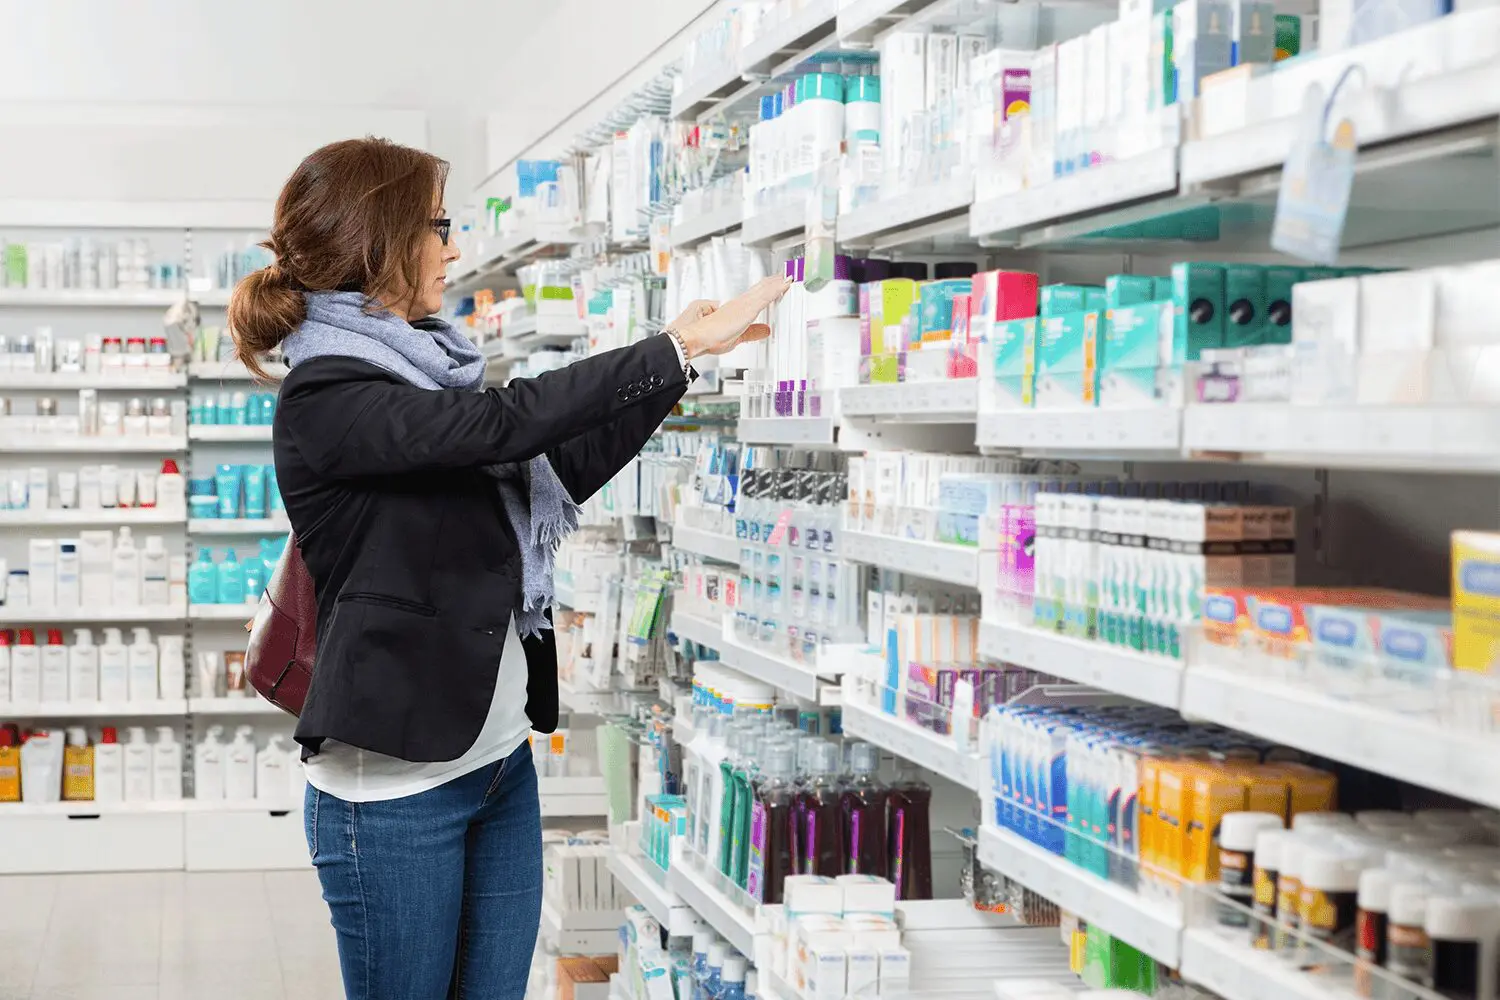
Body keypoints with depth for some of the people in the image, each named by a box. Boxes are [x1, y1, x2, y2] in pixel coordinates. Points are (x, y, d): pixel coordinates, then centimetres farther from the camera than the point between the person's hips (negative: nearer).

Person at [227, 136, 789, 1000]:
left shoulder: (426, 370, 10)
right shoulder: (326, 398, -15)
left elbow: (558, 476, 17)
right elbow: (505, 422, -27)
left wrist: (671, 368, 12)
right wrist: (680, 347, -22)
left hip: (501, 759, 8)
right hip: (397, 782, -8)